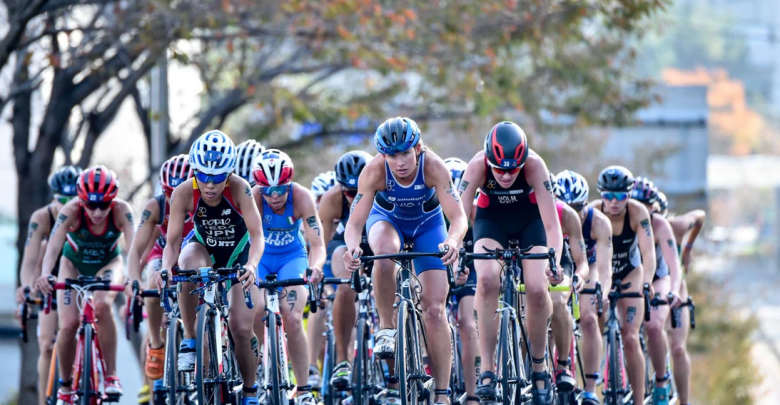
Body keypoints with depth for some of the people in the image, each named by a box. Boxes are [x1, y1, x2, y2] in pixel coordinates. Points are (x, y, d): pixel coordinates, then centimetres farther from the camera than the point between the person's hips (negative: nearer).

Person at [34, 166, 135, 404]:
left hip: (108, 264, 0)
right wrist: (45, 275, -61)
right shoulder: (72, 211, -31)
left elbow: (134, 245, -40)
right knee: (68, 325, -17)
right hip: (74, 265, 0)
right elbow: (54, 245, -42)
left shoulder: (121, 211, -30)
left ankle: (111, 376, -21)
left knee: (102, 305, -32)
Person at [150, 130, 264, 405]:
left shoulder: (239, 188, -31)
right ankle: (189, 341, -21)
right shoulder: (183, 193, -27)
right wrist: (165, 268, -44)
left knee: (241, 328, -9)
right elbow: (172, 241, -23)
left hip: (237, 254, -1)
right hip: (202, 246, 1)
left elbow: (257, 235, -32)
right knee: (190, 268, -38)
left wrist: (251, 265, -52)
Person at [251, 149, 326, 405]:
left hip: (292, 257, 0)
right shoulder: (253, 197, -27)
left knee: (293, 320, -19)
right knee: (254, 317, -21)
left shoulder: (301, 197, -26)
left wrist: (315, 267, -52)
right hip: (261, 258, 1)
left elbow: (317, 244, -31)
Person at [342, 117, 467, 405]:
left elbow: (458, 217, -40)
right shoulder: (374, 171, -33)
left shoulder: (433, 167, -35)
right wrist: (352, 247, -56)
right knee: (385, 251, -39)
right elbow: (355, 222, -34)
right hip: (387, 219, 0)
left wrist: (452, 241, -62)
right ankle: (386, 327, -19)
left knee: (434, 309, -10)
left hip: (428, 224, 0)